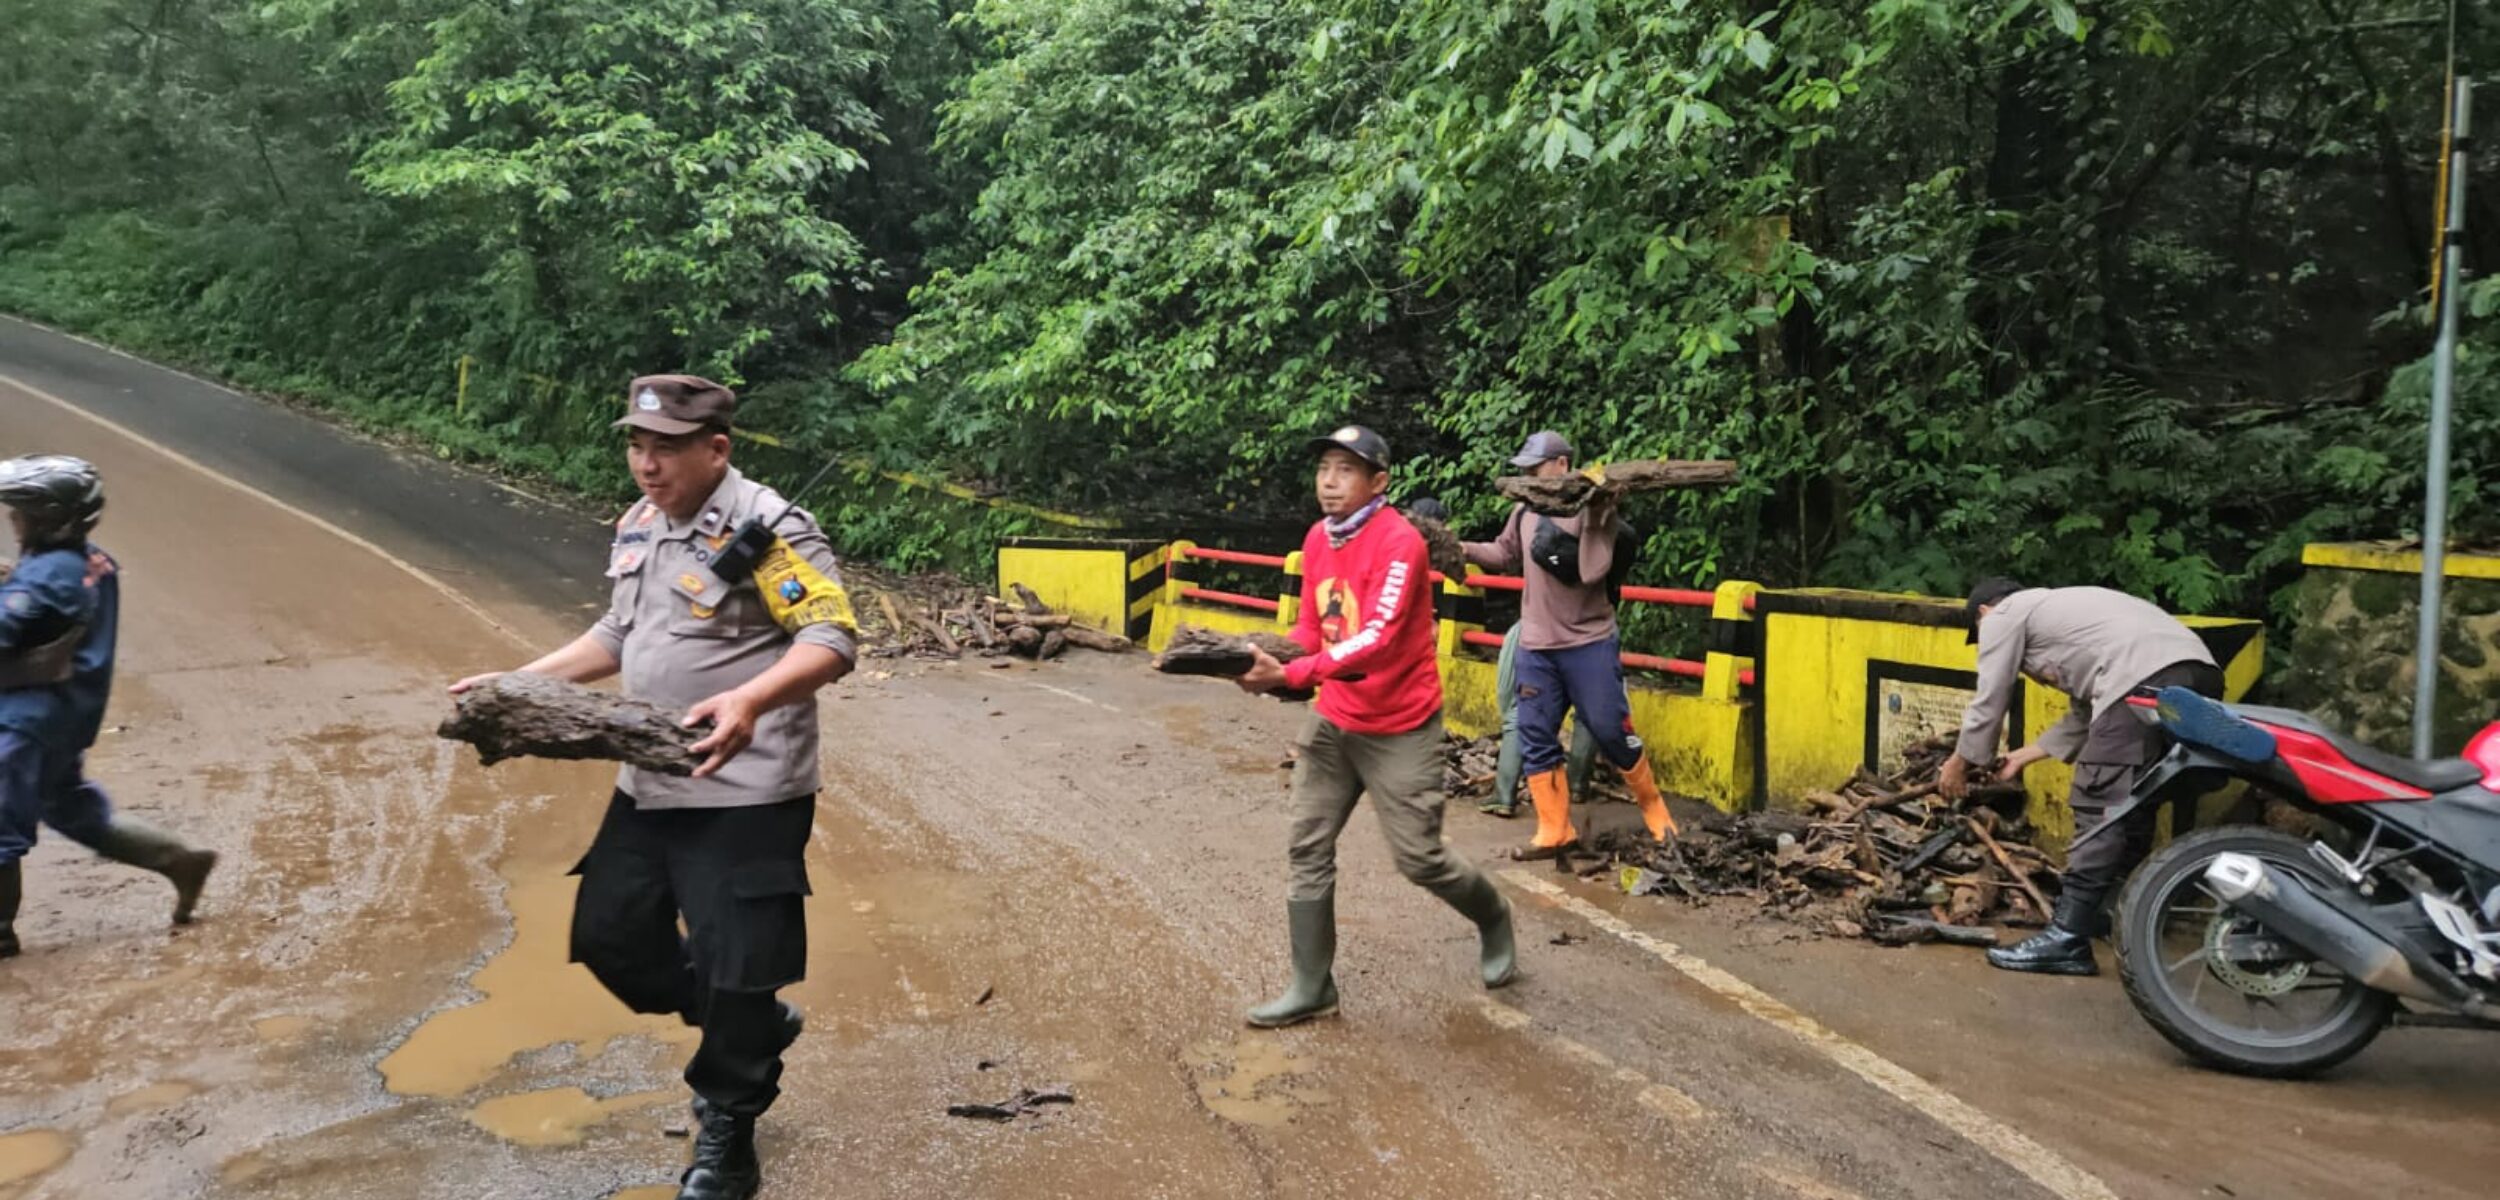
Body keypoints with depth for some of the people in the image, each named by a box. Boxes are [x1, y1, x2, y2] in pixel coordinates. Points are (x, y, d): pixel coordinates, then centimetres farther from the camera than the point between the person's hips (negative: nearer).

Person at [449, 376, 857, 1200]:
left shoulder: (766, 528, -17)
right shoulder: (637, 527, 10)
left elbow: (834, 638, -25)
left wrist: (750, 700, -41)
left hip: (744, 797, -9)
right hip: (647, 786, 9)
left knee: (731, 969, -1)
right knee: (609, 934, 17)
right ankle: (752, 1031, 37)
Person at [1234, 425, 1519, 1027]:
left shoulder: (1399, 542, -21)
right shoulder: (1317, 539, 3)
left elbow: (1376, 640, -30)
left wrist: (1288, 676, -36)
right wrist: (1272, 664, -11)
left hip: (1399, 728, -7)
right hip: (1333, 721, 7)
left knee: (1419, 858, 1)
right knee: (1309, 850, 5)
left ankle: (1494, 919, 32)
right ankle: (1311, 987, 16)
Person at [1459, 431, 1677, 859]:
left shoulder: (1596, 510, -10)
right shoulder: (1525, 511, 6)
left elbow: (1591, 572, -24)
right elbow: (1505, 555, 19)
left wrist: (1592, 520, -32)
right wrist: (1460, 548, 7)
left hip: (1589, 643, -5)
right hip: (1536, 646, 5)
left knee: (1611, 732, -1)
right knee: (1536, 739, 4)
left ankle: (1653, 808, 22)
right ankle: (1555, 832, 12)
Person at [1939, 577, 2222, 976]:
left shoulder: (2004, 614, 14)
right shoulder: (2057, 609, 39)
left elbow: (1989, 702, 13)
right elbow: (2089, 711, 36)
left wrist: (1958, 763, 26)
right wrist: (2029, 753, 42)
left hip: (2147, 679, -9)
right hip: (2199, 671, 10)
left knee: (2099, 806, -9)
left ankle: (2067, 940, -11)